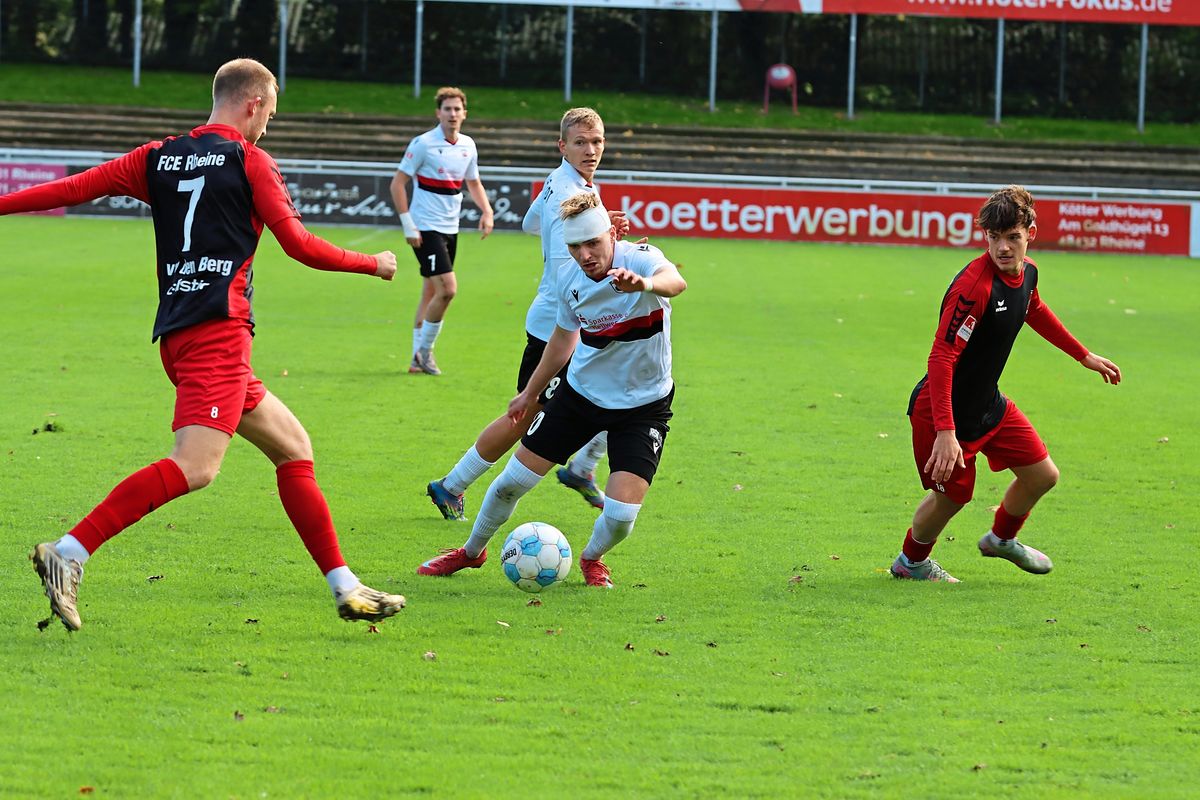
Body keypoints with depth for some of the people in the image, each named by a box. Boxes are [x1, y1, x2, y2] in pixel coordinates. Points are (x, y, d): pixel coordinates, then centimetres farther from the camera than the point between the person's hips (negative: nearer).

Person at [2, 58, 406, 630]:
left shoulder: (158, 158, 17)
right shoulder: (249, 160, 0)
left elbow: (74, 189, 9)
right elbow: (299, 245, -1)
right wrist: (374, 265, 13)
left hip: (177, 335, 9)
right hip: (218, 330, -9)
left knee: (292, 448, 15)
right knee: (195, 466, -20)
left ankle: (346, 588, 13)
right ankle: (68, 554, -31)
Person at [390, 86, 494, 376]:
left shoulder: (468, 145, 7)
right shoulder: (424, 144, -12)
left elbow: (473, 183, 22)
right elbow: (398, 183, -10)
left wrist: (486, 211, 3)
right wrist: (408, 224, -15)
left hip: (450, 229, 7)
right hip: (426, 229, -7)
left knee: (431, 293, 11)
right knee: (447, 289, -16)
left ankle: (418, 358, 17)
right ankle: (424, 350, -2)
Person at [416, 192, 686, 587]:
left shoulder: (641, 259, -25)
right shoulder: (568, 278, -8)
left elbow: (675, 281, -51)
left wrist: (645, 284, -74)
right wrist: (530, 392, 23)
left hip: (642, 406, -4)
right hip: (581, 390, 4)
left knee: (621, 515, -14)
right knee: (512, 480, 4)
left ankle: (592, 558, 23)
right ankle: (472, 552, 33)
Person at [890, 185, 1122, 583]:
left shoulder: (1026, 272, -3)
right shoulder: (974, 286, -31)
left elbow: (1035, 312, 22)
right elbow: (941, 359, -32)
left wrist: (1085, 356, 31)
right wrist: (946, 432, -37)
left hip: (989, 405, 8)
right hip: (945, 411, -8)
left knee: (1043, 475, 12)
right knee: (951, 495, 5)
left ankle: (1001, 539, 41)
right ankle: (911, 561, 36)